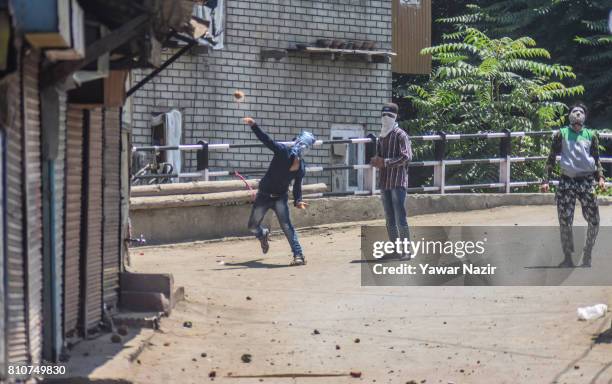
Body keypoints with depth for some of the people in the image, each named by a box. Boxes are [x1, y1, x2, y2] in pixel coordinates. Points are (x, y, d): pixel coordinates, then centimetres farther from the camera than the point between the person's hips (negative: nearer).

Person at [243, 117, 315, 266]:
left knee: (286, 225, -19)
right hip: (264, 195, -1)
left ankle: (299, 256, -18)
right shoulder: (283, 152, -18)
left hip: (280, 197, 1)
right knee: (253, 227, 10)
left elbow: (297, 186, 4)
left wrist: (298, 201, -12)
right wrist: (254, 126, -43)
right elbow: (266, 140, -29)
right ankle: (264, 234, 46)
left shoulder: (301, 167, -6)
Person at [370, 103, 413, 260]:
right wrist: (376, 161, -1)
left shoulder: (400, 135, -7)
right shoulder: (382, 137, 16)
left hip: (398, 182, -8)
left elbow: (406, 157, -16)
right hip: (384, 181, 8)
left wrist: (385, 162, -19)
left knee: (400, 217, -10)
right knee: (389, 218, 9)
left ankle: (406, 249, -8)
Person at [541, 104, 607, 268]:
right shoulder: (561, 134, 6)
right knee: (565, 222, -2)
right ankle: (568, 259, 10)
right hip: (566, 182, -1)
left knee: (594, 222, -2)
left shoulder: (591, 135, 11)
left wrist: (600, 177, -1)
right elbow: (551, 159, 7)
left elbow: (596, 160, 15)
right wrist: (546, 180, -2)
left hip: (587, 182, 1)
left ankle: (587, 256, 16)